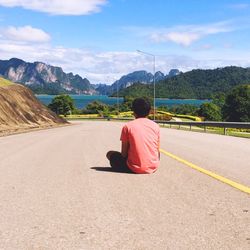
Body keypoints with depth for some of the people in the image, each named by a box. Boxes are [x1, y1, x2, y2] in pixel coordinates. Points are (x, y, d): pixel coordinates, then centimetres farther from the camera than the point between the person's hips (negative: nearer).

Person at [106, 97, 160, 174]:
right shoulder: (155, 126, 3)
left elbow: (124, 153, -4)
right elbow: (157, 151, 8)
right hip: (153, 168, 3)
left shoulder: (127, 126, -5)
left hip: (135, 168, -3)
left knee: (110, 154, 17)